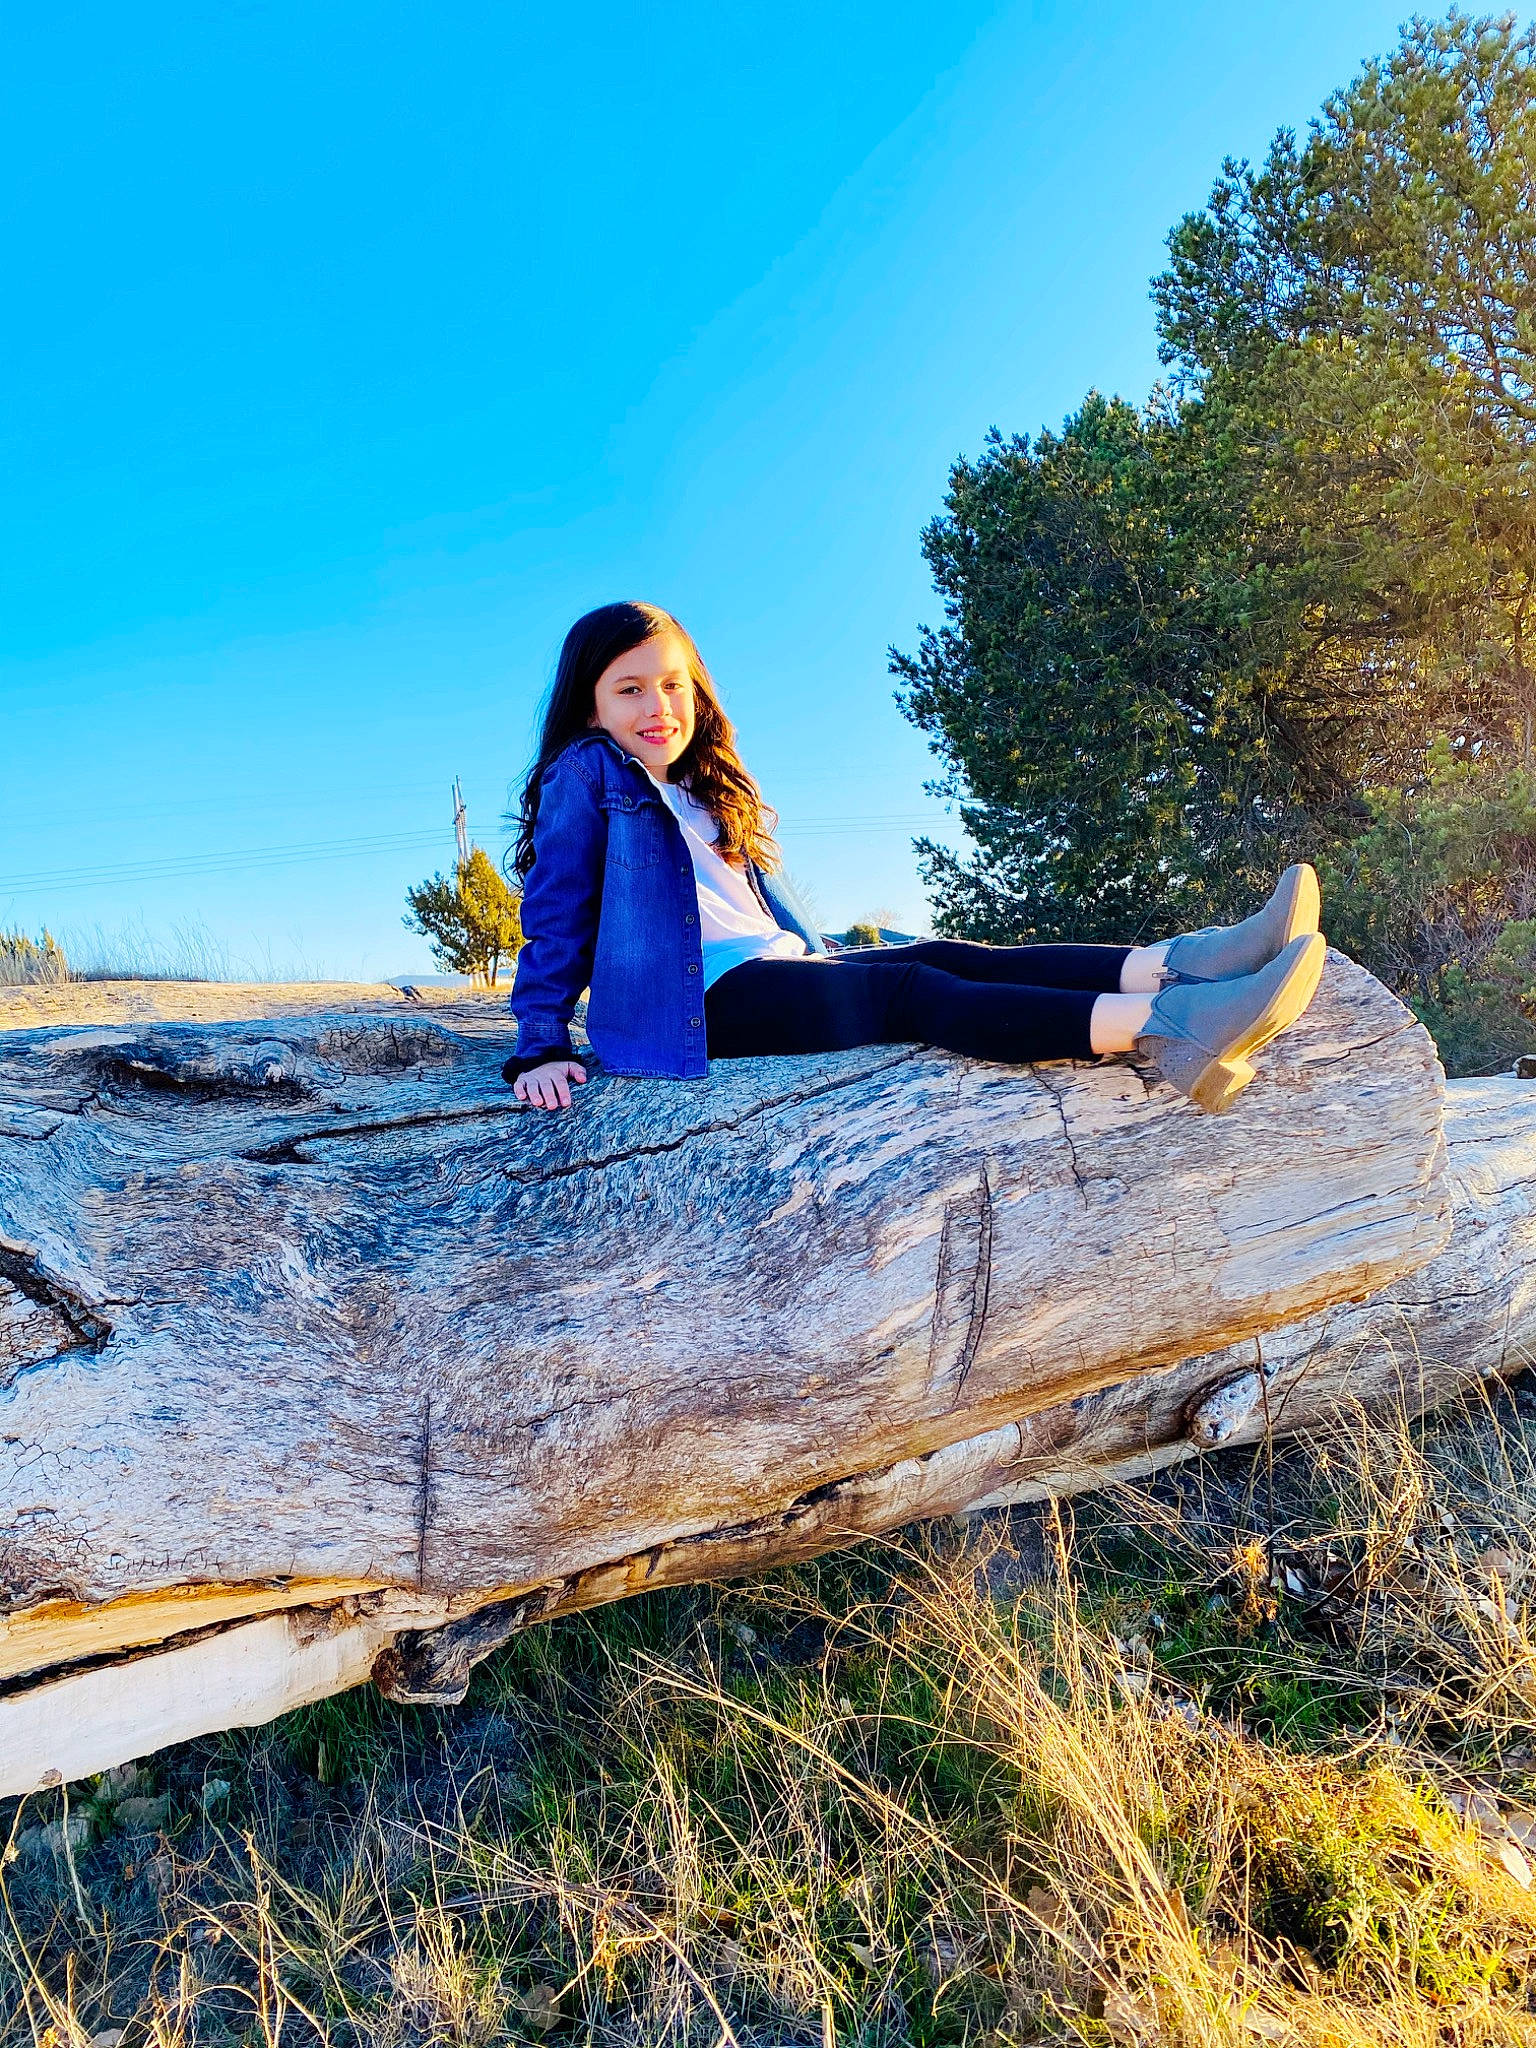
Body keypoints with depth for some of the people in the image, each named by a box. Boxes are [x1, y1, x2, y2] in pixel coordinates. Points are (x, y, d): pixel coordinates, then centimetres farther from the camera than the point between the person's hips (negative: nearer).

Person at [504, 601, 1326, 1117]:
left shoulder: (708, 792, 26)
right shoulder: (585, 776, 3)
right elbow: (556, 916, -2)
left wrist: (821, 959, 23)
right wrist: (542, 1047, -9)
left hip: (779, 969, 8)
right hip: (699, 1000, -8)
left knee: (948, 957, -16)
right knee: (909, 992, -29)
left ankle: (1181, 966, -34)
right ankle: (1165, 1027, -46)